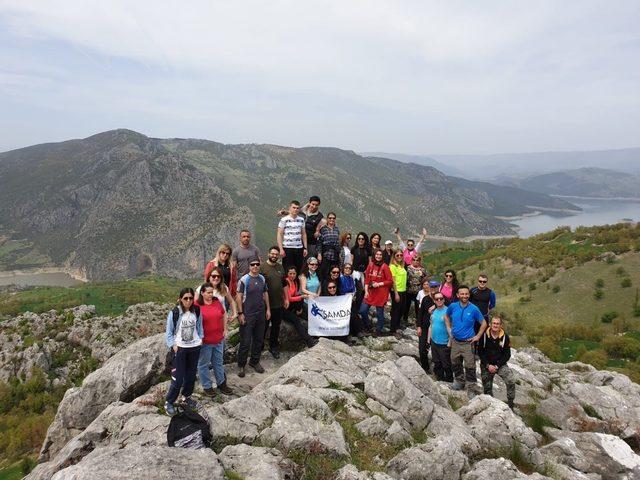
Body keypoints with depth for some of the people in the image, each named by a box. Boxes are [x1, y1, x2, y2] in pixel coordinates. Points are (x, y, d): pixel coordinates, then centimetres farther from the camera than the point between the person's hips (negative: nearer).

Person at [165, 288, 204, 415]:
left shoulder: (197, 311, -4)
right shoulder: (174, 313, -14)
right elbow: (168, 332, -5)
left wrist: (200, 339, 0)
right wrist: (173, 345, -13)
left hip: (194, 347, 4)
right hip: (180, 348, -4)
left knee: (191, 375, 15)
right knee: (178, 378, -4)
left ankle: (187, 396, 36)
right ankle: (169, 402, 13)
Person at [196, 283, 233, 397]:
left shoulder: (217, 302, 1)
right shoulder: (197, 305, -15)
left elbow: (224, 315, 13)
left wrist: (225, 329, 9)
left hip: (219, 339, 5)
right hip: (204, 341, -5)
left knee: (219, 362, 19)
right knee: (203, 364, 10)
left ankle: (221, 384, 34)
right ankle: (207, 386, 26)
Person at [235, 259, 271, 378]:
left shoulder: (262, 279, 7)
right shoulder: (244, 279, -9)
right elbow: (239, 296, -10)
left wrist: (268, 309, 11)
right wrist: (240, 313, -13)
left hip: (261, 313, 5)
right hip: (248, 314, -5)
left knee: (259, 339, 13)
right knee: (245, 341, -1)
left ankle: (254, 361, 29)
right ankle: (241, 365, 12)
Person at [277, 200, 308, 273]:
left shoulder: (301, 219, 11)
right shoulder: (284, 220, -2)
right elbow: (279, 235, -4)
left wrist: (305, 248, 9)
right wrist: (281, 249, -10)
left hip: (299, 248, 4)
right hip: (287, 248, -4)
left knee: (298, 270, 3)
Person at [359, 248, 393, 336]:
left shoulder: (385, 267, -6)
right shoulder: (370, 265, 6)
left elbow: (390, 281, -6)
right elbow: (367, 279, 9)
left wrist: (379, 284, -13)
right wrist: (366, 291, 1)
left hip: (381, 293, -4)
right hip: (370, 292, 4)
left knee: (379, 313, 5)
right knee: (362, 310, 0)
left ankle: (379, 330, 23)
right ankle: (368, 326, 24)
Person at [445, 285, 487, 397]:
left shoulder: (474, 309, -11)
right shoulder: (453, 306, -3)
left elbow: (484, 323, 0)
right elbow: (446, 316, 17)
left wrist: (478, 336, -4)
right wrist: (449, 329, 9)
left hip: (468, 342, -4)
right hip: (455, 341, 4)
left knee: (470, 366, -4)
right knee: (455, 363, 17)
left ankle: (472, 389, 6)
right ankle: (459, 380, 37)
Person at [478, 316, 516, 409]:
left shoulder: (505, 337, -5)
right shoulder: (484, 336, -8)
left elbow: (507, 354, -2)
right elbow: (480, 352, -4)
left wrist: (497, 366, -12)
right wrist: (488, 365, -13)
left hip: (500, 364, 0)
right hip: (486, 365, 0)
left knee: (511, 380, -21)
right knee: (487, 388, 4)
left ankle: (510, 403, -8)